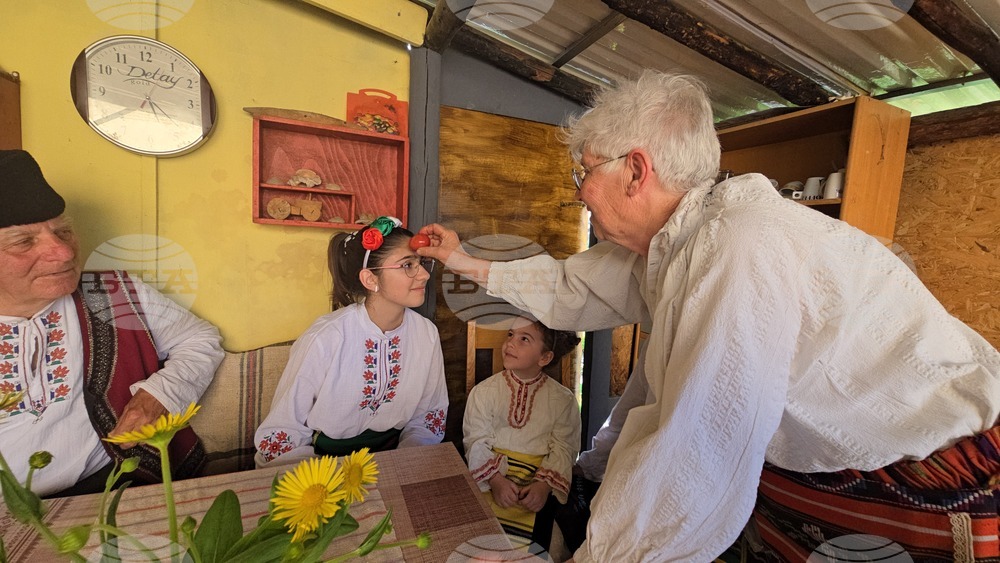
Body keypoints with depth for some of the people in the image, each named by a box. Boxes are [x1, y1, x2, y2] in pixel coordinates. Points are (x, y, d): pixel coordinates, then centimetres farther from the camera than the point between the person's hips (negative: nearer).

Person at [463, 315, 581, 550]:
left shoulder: (563, 399, 1)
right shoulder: (483, 391, 1)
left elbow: (563, 449, -1)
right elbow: (476, 442, -3)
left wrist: (544, 485, -16)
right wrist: (496, 480, -17)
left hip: (537, 482, 0)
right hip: (489, 477, 0)